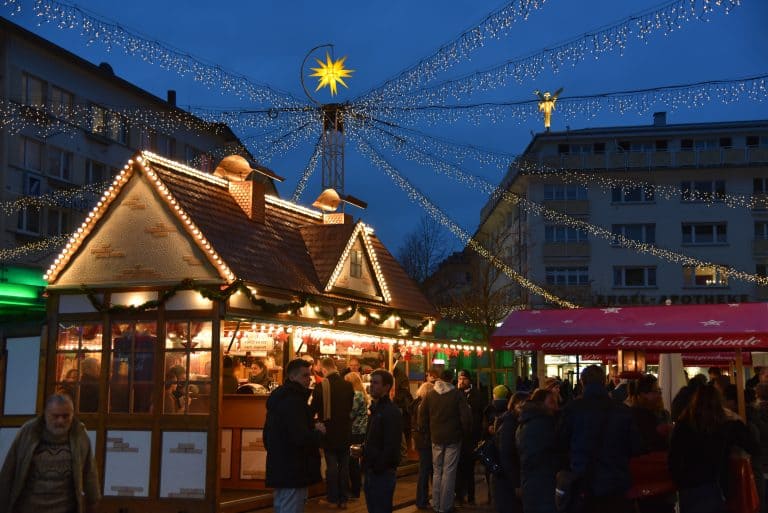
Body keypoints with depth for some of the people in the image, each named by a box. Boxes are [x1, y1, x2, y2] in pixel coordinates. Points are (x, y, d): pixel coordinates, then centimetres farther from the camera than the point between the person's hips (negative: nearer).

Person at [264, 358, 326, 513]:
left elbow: (267, 436, 23)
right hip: (293, 473, -10)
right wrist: (318, 431, -10)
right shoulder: (293, 401, -18)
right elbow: (301, 438, -27)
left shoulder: (280, 398, 14)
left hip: (281, 470, 10)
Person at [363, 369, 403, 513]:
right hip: (372, 472, 9)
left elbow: (391, 446, -21)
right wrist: (364, 449, 9)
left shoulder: (391, 412, -16)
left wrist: (378, 468, -20)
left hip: (383, 474, -9)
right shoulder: (376, 409, 14)